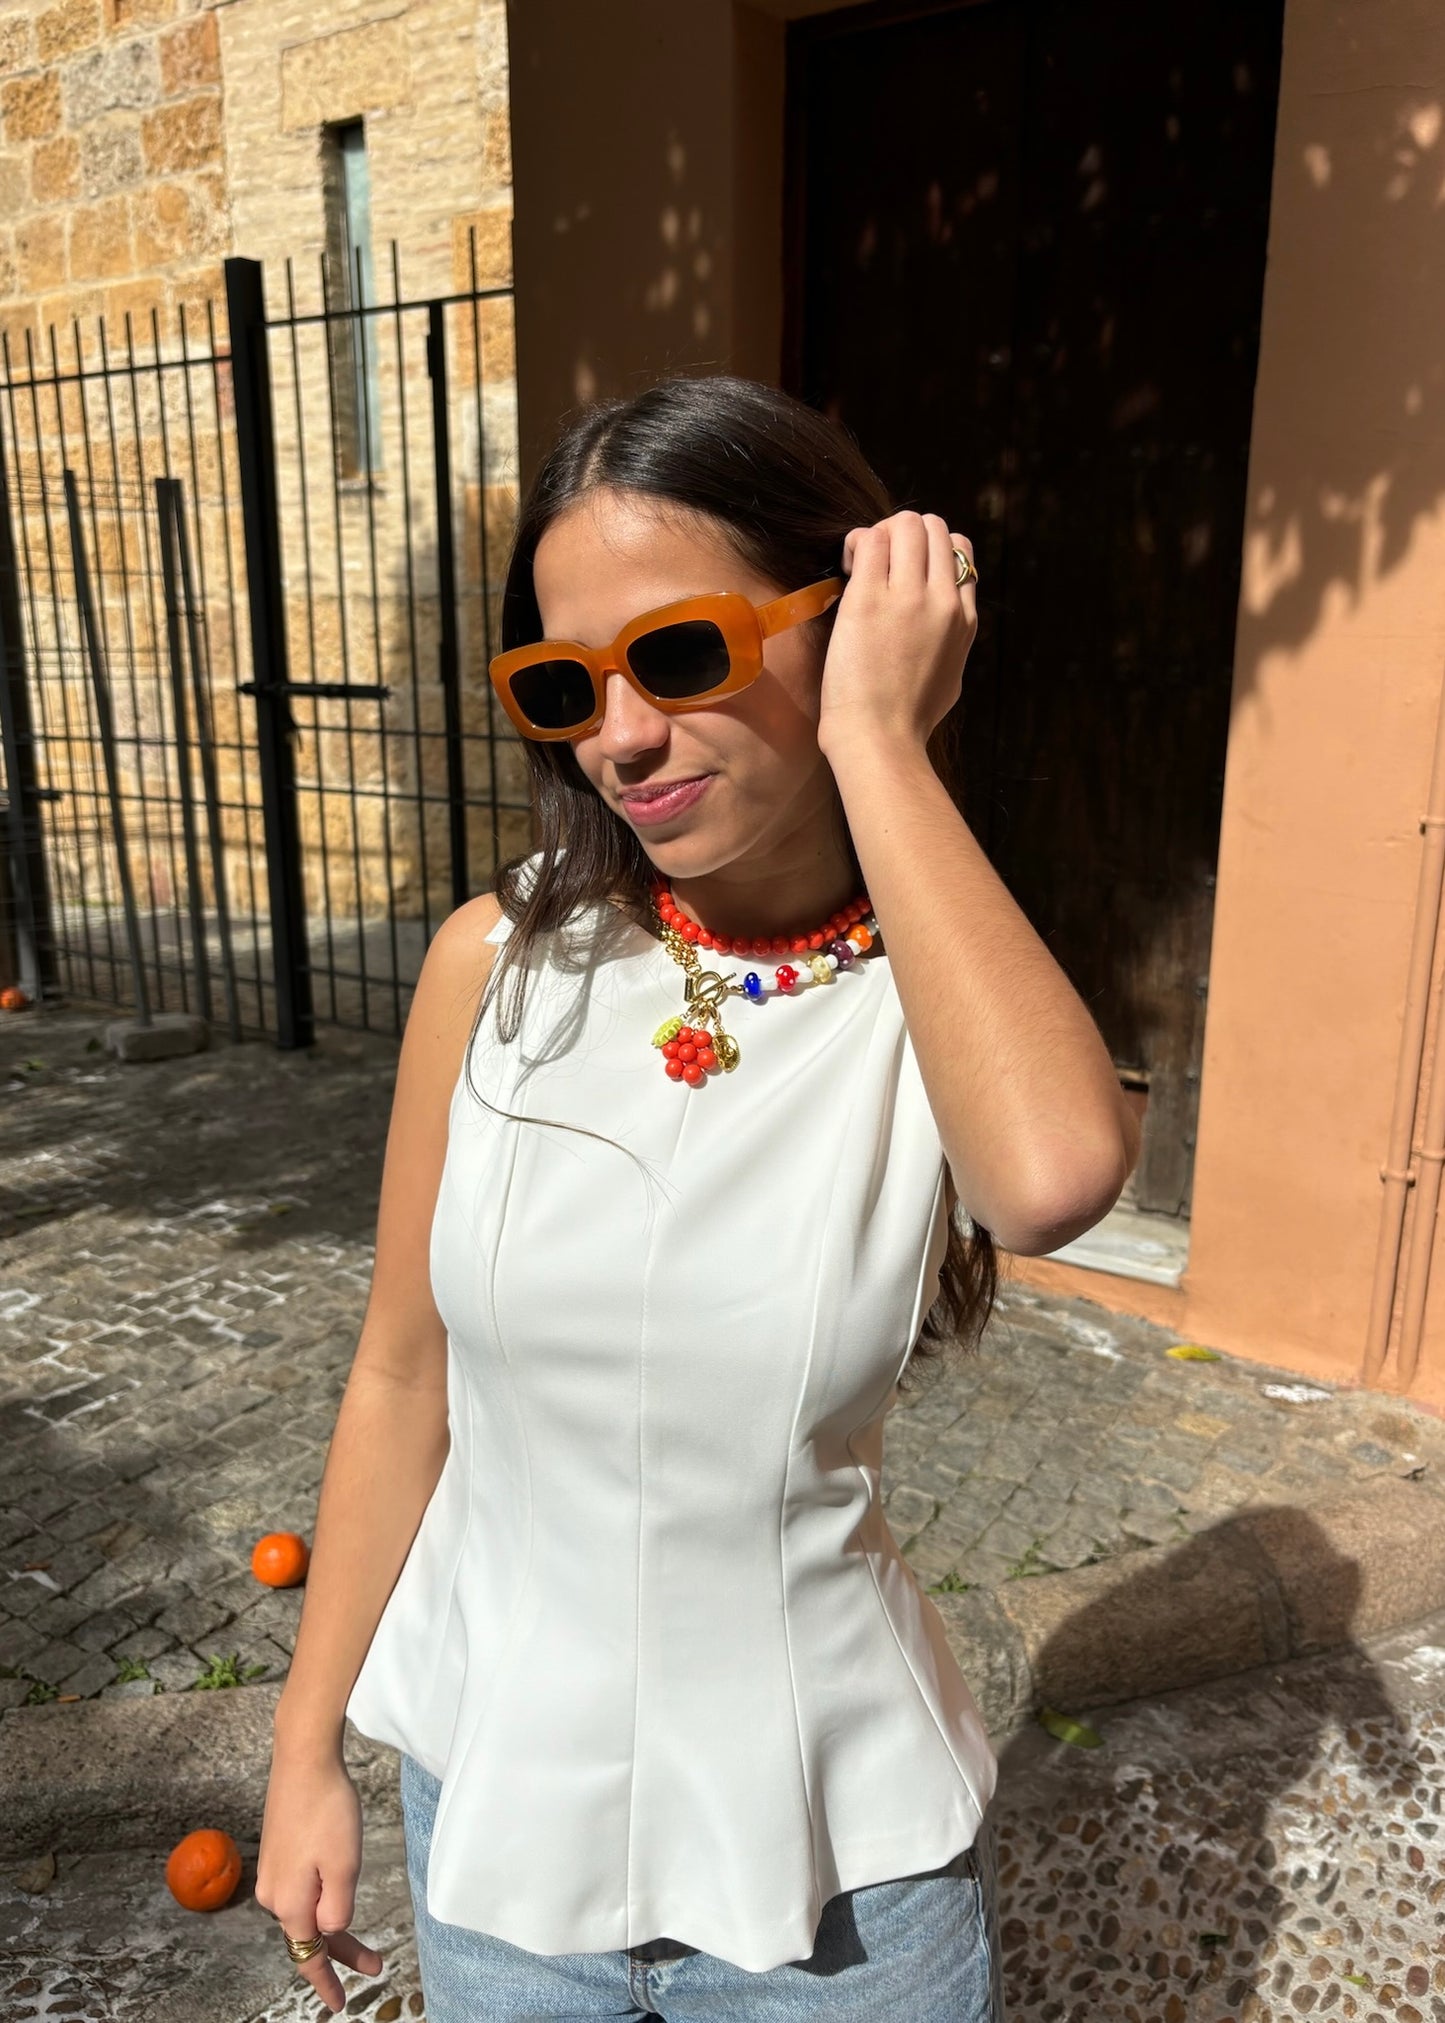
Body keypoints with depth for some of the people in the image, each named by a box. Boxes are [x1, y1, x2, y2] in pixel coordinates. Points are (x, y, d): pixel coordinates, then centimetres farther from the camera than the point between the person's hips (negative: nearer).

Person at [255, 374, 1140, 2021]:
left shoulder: (957, 994, -14)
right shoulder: (500, 963, -11)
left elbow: (1055, 1176, -39)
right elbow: (401, 1382, -3)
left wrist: (875, 742, -30)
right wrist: (308, 1747, 4)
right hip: (492, 1794, 2)